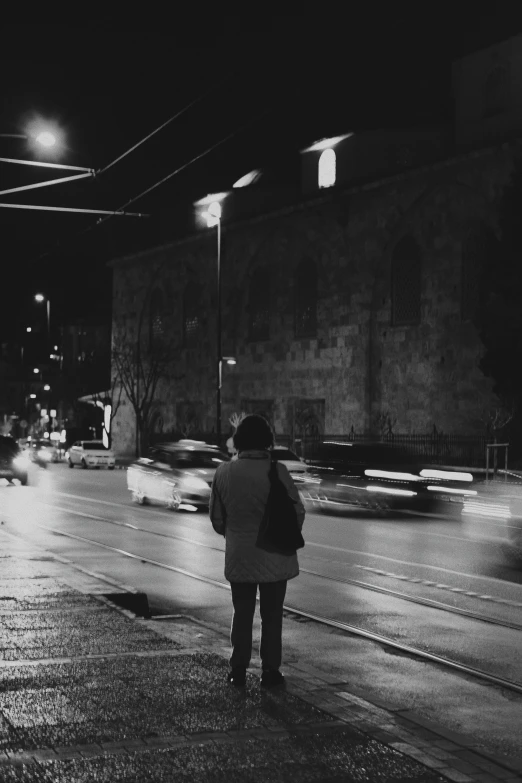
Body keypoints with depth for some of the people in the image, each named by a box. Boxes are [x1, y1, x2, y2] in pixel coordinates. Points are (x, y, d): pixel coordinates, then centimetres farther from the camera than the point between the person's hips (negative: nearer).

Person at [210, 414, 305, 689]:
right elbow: (296, 512, -10)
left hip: (238, 556, 3)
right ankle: (270, 671, 13)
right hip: (274, 557, -2)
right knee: (271, 615, 9)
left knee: (242, 614, 14)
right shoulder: (276, 472, -16)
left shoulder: (224, 473, -6)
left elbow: (216, 517, 3)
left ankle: (238, 670, 17)